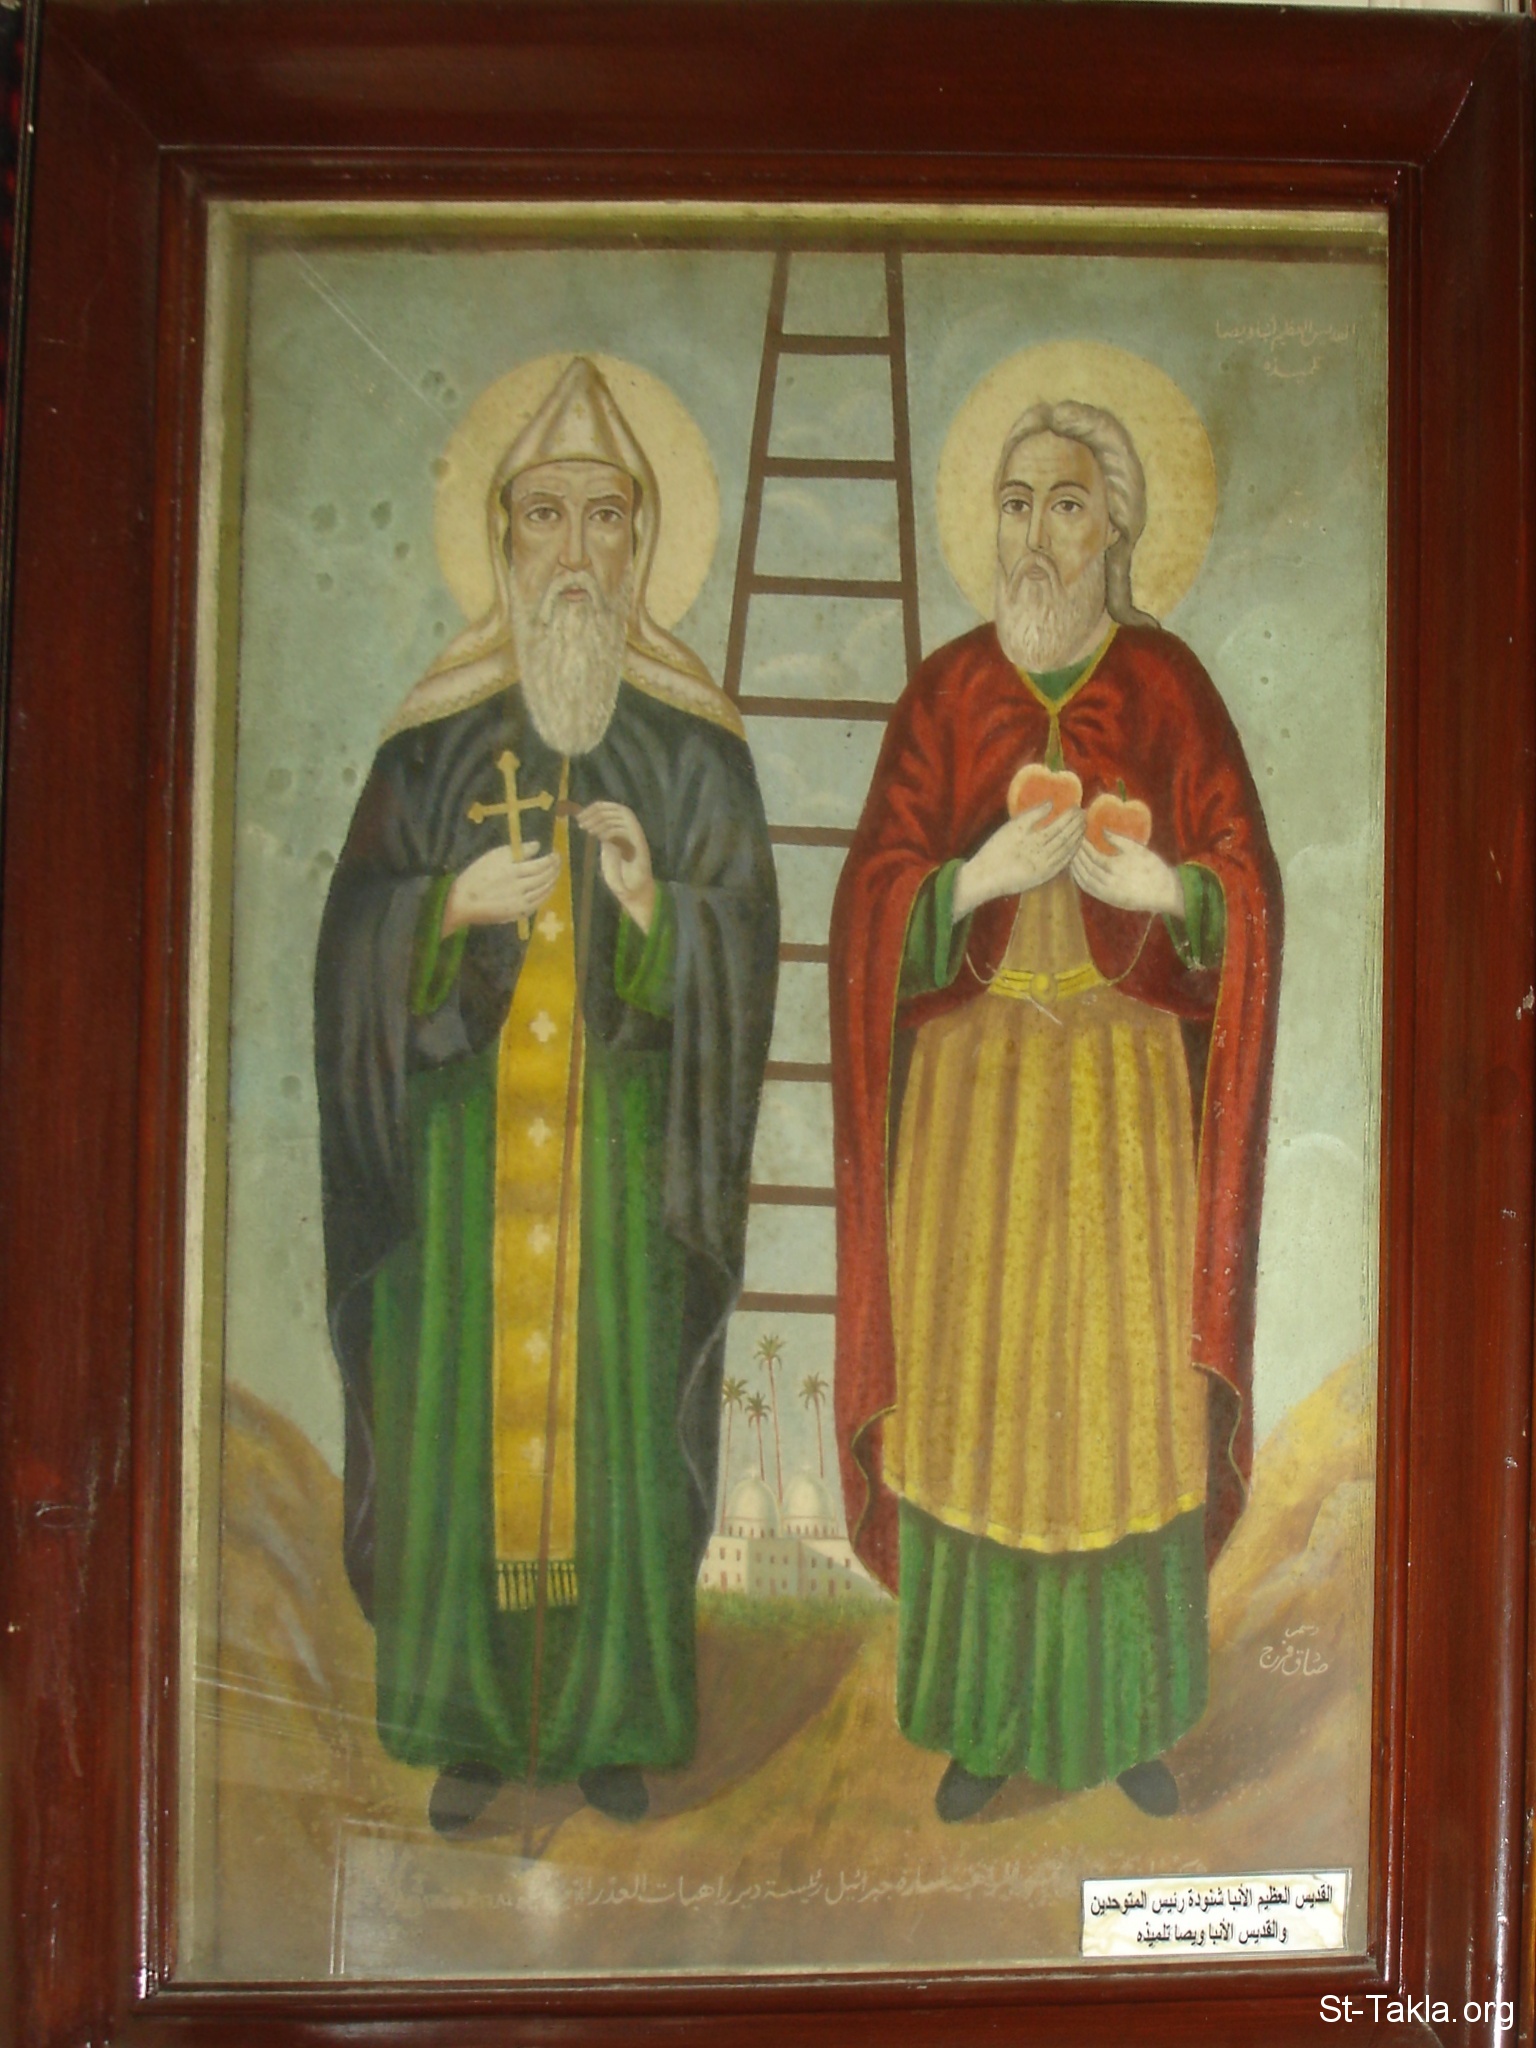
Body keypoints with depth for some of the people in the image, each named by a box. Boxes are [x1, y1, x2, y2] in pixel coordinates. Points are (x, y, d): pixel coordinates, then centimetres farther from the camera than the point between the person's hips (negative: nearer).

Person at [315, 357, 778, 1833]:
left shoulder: (690, 743, 4)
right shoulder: (436, 735, 5)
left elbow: (746, 936, -1)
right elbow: (358, 928, 4)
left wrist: (653, 909, -21)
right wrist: (454, 907, -15)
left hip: (624, 1137, 0)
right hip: (470, 1131, 1)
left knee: (619, 1413, 2)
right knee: (465, 1408, 2)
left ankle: (614, 1722, 17)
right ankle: (471, 1724, 17)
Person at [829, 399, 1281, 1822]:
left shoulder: (1166, 686, 3)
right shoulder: (946, 690, 5)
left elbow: (1247, 886, 0)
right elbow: (874, 896, -1)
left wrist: (1156, 885, -20)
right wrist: (983, 877, -19)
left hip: (1128, 1090, 0)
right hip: (972, 1087, 1)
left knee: (1128, 1383, 4)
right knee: (973, 1385, 3)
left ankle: (1126, 1713, 21)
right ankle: (984, 1720, 18)